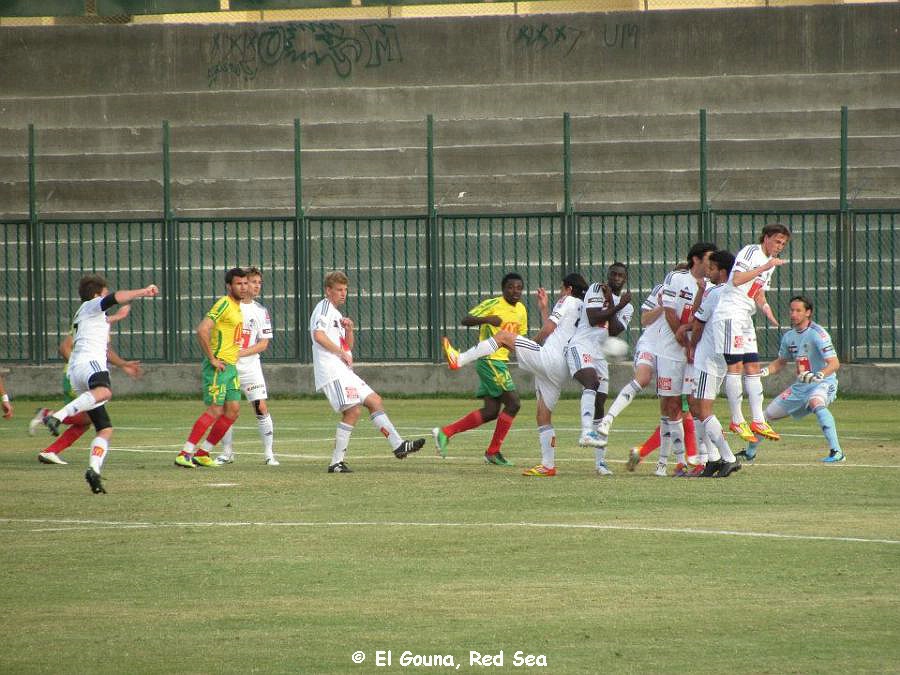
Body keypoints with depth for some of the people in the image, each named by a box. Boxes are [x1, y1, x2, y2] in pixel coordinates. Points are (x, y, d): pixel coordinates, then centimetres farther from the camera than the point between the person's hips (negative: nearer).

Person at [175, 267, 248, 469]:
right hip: (218, 366, -9)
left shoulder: (237, 306, 17)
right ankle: (184, 454, -10)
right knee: (215, 410, -12)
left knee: (233, 410, 5)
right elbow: (202, 329, -24)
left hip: (231, 367, 9)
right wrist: (213, 359, -21)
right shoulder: (224, 303, -13)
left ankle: (203, 453, 12)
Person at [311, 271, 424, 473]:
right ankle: (336, 462, -15)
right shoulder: (325, 307, -5)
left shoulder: (336, 314, 26)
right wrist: (341, 353, -16)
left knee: (375, 401, 7)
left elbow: (348, 346, 27)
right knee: (353, 410, -17)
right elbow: (318, 335, -22)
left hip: (343, 372, 10)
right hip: (331, 371, -10)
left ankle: (398, 445, 7)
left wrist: (349, 329, 8)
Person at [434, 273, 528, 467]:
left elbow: (520, 338, 24)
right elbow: (465, 320, -16)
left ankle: (446, 433, 12)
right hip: (489, 361, -9)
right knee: (513, 403, -12)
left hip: (501, 361, 9)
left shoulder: (521, 310, 13)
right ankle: (493, 452, -4)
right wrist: (487, 319, -32)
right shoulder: (493, 304, -11)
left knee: (491, 411, 7)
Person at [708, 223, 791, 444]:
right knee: (735, 366, -9)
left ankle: (757, 421, 5)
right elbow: (737, 280, -21)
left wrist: (766, 310, 3)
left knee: (752, 367, 5)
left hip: (746, 318, 9)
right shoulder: (750, 252, -8)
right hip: (730, 314, -9)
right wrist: (765, 268, -20)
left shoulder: (771, 262, 20)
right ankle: (737, 421, -6)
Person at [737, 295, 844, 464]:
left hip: (823, 383, -8)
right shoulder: (789, 336, 6)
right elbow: (781, 362, 22)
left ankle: (836, 452, -44)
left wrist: (818, 376, -42)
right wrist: (764, 371, 4)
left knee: (816, 402, -41)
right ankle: (750, 453, 35)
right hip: (800, 386, 8)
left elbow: (834, 363, -26)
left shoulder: (817, 334, -18)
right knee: (768, 414, 12)